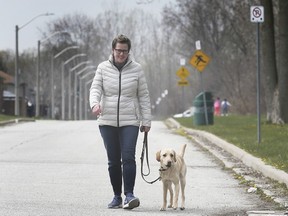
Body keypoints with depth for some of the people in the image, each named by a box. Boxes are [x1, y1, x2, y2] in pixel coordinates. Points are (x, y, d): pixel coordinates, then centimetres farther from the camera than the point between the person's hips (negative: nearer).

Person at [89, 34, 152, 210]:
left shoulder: (136, 69, 3)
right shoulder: (103, 68, 5)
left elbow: (144, 96, 6)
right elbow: (95, 88, -2)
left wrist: (146, 121, 2)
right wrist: (95, 103, -25)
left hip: (129, 121, -1)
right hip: (107, 121, 2)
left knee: (128, 157, -15)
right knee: (113, 160, 5)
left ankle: (129, 195, -18)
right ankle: (117, 197, 12)